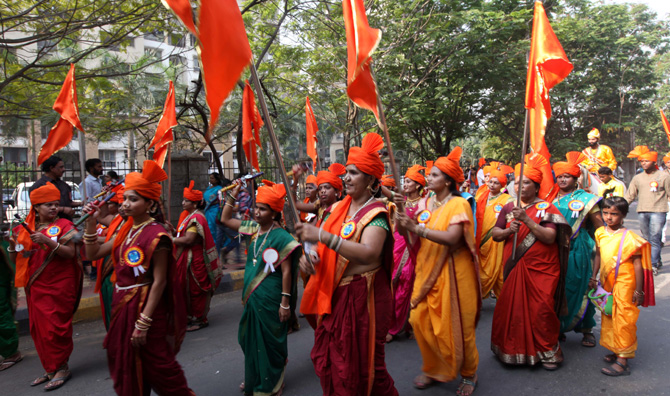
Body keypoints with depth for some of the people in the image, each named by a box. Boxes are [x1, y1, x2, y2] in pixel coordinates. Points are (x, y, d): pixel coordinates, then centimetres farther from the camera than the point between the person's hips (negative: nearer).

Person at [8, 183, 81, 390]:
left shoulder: (64, 225, -3)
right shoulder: (25, 229, 9)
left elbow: (70, 253, -14)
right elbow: (15, 259, 13)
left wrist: (47, 241, -25)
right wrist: (12, 243, -6)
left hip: (59, 286, -5)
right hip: (35, 287, 5)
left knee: (55, 328, -3)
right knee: (39, 329, 10)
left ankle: (61, 368, 10)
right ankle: (50, 369, 23)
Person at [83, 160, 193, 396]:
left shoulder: (156, 235, -19)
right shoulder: (126, 230, 6)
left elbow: (159, 282, -20)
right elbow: (93, 254, 13)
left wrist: (143, 324, -21)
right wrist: (91, 223, -1)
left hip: (145, 306, -8)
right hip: (122, 305, 8)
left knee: (156, 365, 4)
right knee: (126, 364, 20)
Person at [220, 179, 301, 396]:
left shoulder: (281, 237, -16)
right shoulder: (252, 229, 4)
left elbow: (286, 271, -16)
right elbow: (225, 219, 15)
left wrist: (285, 302, -16)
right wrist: (233, 194, 5)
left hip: (270, 299, -7)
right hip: (252, 297, 7)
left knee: (270, 342, 6)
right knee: (251, 339, 18)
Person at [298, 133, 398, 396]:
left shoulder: (376, 213, -13)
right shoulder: (338, 208, 8)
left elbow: (369, 253, -29)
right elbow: (320, 241, 13)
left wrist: (323, 236, -36)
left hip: (361, 295, -7)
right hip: (333, 293, 7)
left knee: (361, 365, 5)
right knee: (328, 360, 16)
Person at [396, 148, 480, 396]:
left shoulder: (459, 204, -10)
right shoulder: (426, 203, 7)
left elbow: (451, 238, -24)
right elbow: (417, 238, 3)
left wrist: (416, 228, -27)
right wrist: (405, 225, -16)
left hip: (451, 273, -5)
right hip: (427, 271, 6)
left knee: (455, 326, 4)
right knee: (420, 320, 4)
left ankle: (468, 374, 27)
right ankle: (434, 369, 25)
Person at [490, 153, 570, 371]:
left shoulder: (546, 208, -3)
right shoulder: (509, 208, 9)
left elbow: (550, 237, -15)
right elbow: (494, 234, 7)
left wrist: (527, 220, -22)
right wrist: (508, 231, -13)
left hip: (540, 269, -4)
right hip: (514, 269, 4)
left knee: (541, 310, -3)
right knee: (512, 309, 7)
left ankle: (548, 351, 17)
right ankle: (513, 350, 24)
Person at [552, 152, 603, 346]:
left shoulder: (585, 199, 0)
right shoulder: (552, 199, 9)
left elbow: (599, 227, 0)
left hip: (577, 250, -3)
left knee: (579, 288, 2)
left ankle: (587, 330, 16)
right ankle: (558, 327, 19)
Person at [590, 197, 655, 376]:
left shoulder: (629, 237, -16)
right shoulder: (600, 233, 3)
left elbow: (638, 264, -13)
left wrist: (639, 290, -11)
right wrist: (594, 277, 14)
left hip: (624, 284, -7)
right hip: (606, 283, 7)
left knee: (623, 320, -2)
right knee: (608, 318, 15)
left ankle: (622, 360, 3)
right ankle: (615, 350, 31)